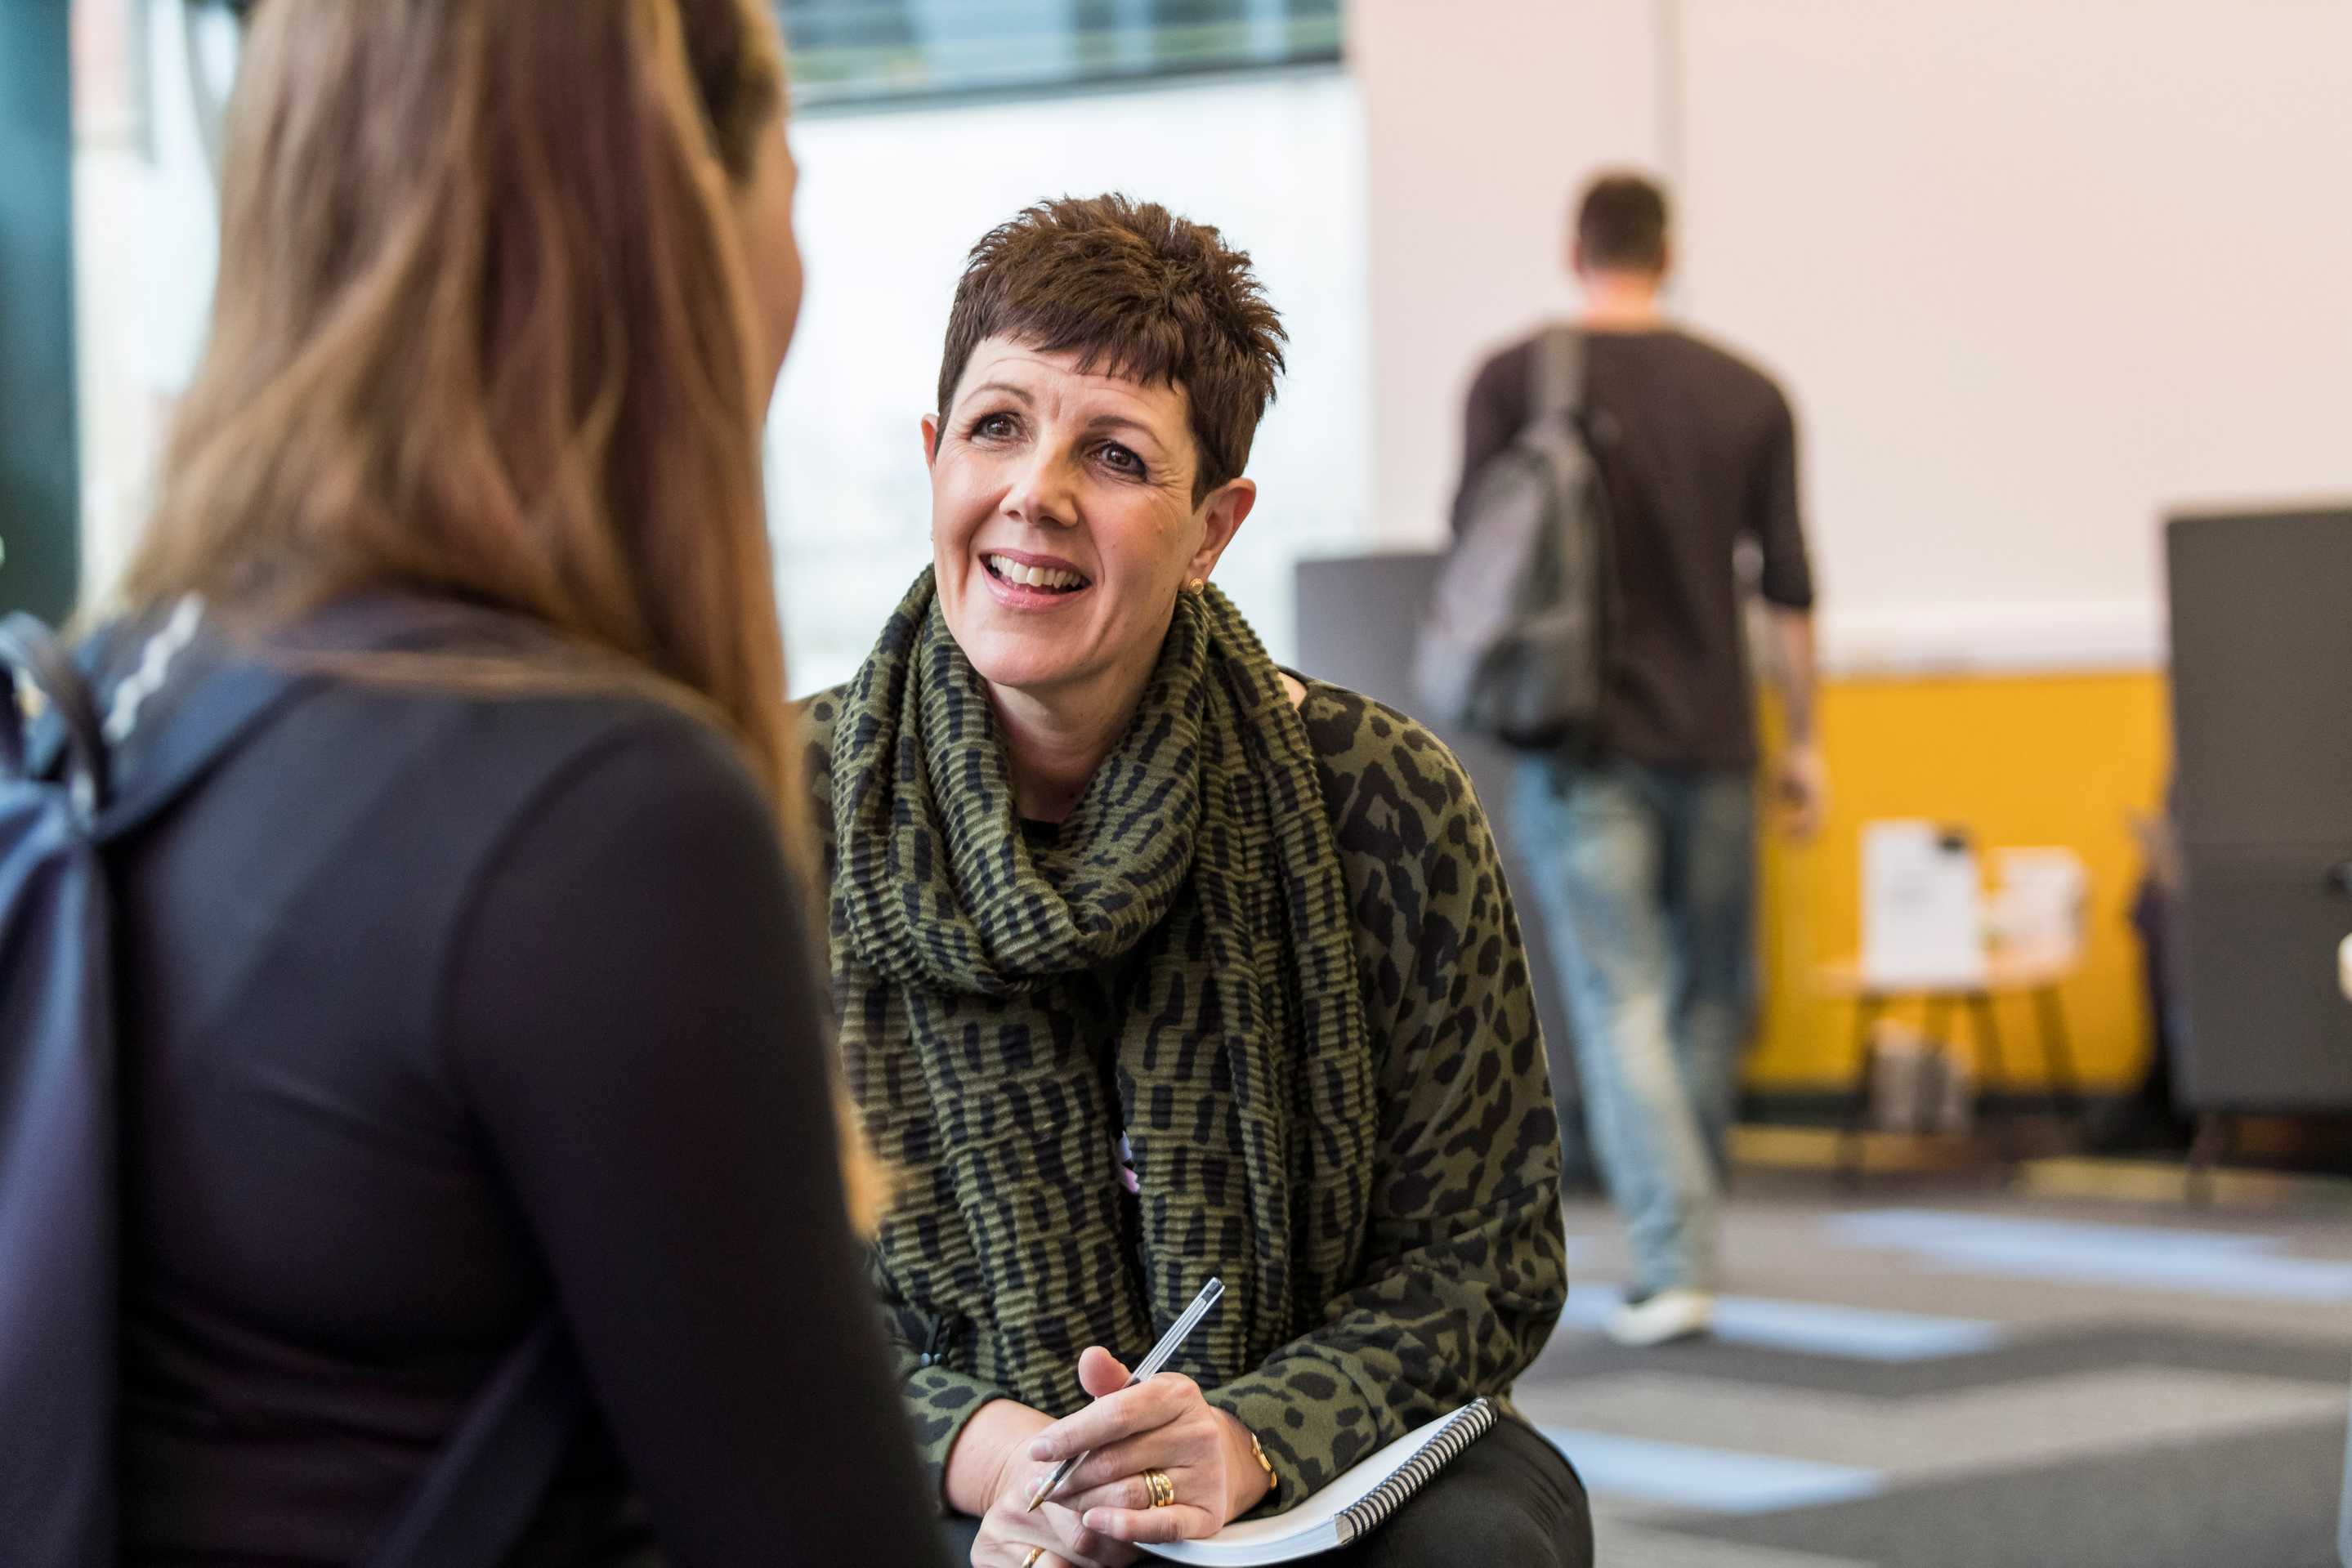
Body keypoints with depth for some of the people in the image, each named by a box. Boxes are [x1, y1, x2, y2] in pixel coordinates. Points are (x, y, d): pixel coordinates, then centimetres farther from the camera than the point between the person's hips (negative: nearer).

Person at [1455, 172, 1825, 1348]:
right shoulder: (1746, 393, 3)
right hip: (1711, 738, 2)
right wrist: (1804, 741, 10)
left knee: (1621, 1007, -3)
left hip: (1580, 737, -2)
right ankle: (1687, 1240, 26)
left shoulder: (1514, 380, -3)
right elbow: (1788, 587, 3)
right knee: (1708, 997, 16)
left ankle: (1671, 1264, -12)